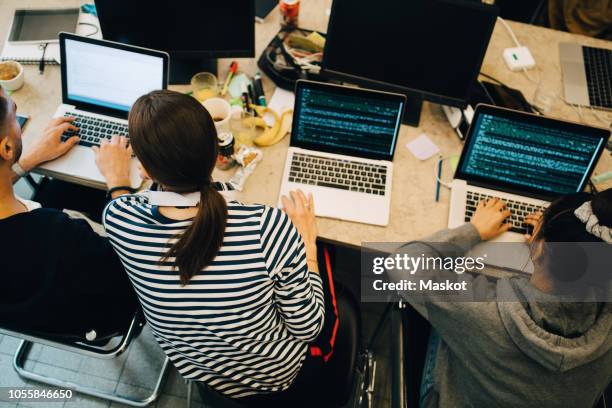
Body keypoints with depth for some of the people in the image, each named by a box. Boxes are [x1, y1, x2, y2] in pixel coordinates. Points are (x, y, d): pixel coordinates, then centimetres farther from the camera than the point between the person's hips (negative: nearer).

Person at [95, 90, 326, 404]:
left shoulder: (117, 220, -28)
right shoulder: (269, 229, -40)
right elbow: (307, 328, -23)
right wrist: (307, 244, -12)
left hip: (190, 368, 4)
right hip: (275, 376, -3)